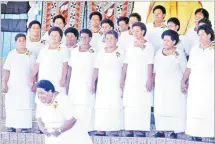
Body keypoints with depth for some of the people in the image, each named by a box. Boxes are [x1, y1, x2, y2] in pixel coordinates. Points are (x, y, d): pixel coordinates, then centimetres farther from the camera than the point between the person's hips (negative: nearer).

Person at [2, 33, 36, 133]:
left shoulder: (31, 55, 4)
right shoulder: (11, 54, 4)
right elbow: (7, 70, 3)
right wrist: (5, 84, -4)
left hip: (26, 86, -1)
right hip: (12, 85, 1)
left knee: (25, 106, -7)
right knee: (11, 106, -2)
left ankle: (24, 127, -5)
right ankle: (12, 126, 3)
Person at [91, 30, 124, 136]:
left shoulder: (120, 53, 0)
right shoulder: (101, 53, 10)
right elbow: (96, 69, 10)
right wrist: (93, 82, 2)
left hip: (115, 85, -3)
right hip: (102, 84, 3)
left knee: (115, 106, -6)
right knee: (101, 106, -1)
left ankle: (114, 129, -3)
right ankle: (101, 129, 1)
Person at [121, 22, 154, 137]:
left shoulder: (148, 46, 1)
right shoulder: (130, 46, 14)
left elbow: (149, 64, -5)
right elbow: (125, 64, 12)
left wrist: (149, 80, -12)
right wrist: (122, 79, 6)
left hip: (142, 79, -5)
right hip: (130, 79, 5)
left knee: (141, 104, -8)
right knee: (129, 104, 1)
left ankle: (140, 129, -6)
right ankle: (130, 129, 4)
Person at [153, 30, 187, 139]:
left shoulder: (179, 54, -3)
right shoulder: (159, 53, 11)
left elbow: (185, 70, -1)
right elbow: (155, 70, 16)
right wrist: (154, 81, 10)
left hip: (175, 87, -4)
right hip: (161, 86, 4)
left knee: (175, 108, -5)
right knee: (160, 108, 2)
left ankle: (174, 132, 0)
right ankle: (160, 131, 6)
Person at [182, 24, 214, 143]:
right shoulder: (194, 50, 11)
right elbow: (189, 67, 14)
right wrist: (184, 82, 10)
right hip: (194, 86, 4)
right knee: (193, 111, 3)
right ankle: (195, 136, 8)